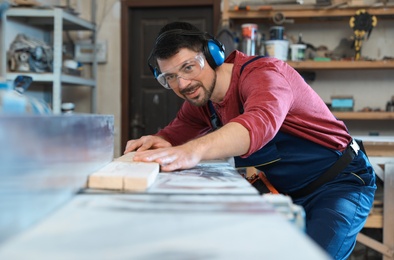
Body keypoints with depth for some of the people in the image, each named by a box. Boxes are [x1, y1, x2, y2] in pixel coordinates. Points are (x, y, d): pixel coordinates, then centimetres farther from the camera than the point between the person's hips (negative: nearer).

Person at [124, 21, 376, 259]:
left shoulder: (261, 73, -25)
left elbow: (260, 122, -46)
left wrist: (194, 150, -63)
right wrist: (157, 142, -19)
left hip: (342, 182, -7)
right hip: (288, 193, 7)